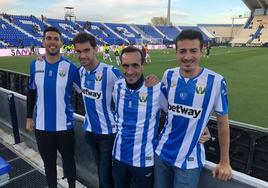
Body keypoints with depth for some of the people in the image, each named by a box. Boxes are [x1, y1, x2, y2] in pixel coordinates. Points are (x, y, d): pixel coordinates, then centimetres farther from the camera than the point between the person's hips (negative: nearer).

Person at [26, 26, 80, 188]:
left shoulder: (70, 68, -11)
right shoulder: (35, 65, -1)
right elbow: (31, 93, 10)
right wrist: (29, 117, 9)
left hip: (64, 126, -2)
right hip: (42, 126, 3)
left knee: (68, 161, 16)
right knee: (49, 163, 19)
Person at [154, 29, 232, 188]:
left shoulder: (216, 81, -16)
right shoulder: (169, 75, -5)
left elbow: (223, 123, -6)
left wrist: (225, 162, -1)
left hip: (190, 160, -3)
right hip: (162, 152, 4)